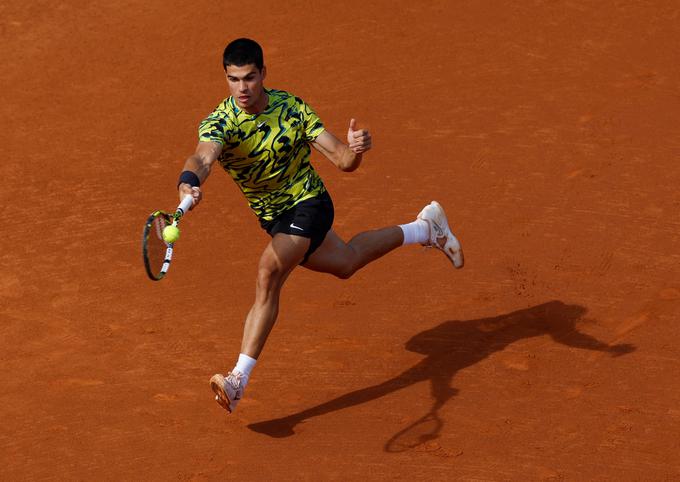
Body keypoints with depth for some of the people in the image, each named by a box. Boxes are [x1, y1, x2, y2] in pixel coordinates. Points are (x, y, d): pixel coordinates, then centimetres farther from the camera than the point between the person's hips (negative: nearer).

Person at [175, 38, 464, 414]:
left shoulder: (291, 108, -20)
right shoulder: (218, 124, -22)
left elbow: (342, 160, -18)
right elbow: (202, 158, -45)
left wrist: (354, 149, -42)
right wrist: (189, 182, -68)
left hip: (308, 204, -4)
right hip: (273, 219, 4)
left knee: (269, 274, -29)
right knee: (345, 262, 28)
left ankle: (239, 379, -29)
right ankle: (425, 228, 55)